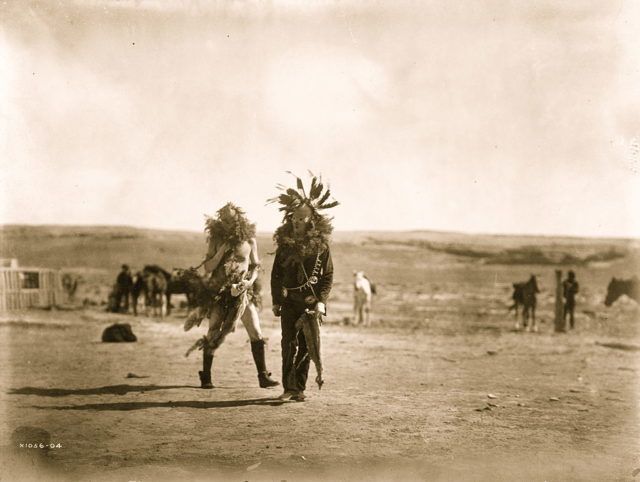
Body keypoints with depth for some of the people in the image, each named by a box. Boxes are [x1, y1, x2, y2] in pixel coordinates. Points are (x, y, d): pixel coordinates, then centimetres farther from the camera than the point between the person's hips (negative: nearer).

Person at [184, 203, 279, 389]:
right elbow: (208, 267, -3)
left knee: (256, 333, -6)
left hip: (243, 292, 1)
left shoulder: (249, 240, 2)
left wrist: (250, 280, -9)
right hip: (219, 292, 0)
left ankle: (263, 376, -1)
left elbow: (256, 266, 10)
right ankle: (206, 377, 11)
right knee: (213, 334, -1)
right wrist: (222, 250, -15)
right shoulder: (216, 239, 1)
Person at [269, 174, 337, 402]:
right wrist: (275, 301, 6)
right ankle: (289, 387, -2)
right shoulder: (285, 242, 6)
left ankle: (299, 388, 10)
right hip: (289, 301, 1)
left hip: (311, 302, -1)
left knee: (307, 345, 2)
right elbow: (276, 273, 11)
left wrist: (321, 301, -10)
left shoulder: (321, 244, 0)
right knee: (289, 343, -6)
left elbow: (328, 275, 1)